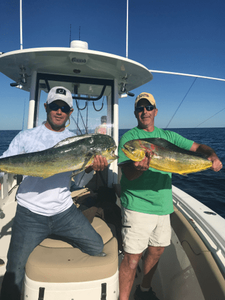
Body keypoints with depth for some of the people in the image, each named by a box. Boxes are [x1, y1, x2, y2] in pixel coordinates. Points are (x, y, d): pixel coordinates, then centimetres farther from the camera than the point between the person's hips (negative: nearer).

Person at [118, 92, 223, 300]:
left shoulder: (168, 136, 9)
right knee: (132, 258, 0)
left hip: (163, 204, 6)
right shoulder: (129, 137, -7)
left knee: (157, 251, 20)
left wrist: (212, 156, -10)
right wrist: (139, 168, -38)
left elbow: (198, 147, 11)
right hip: (138, 206, -5)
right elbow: (128, 172, -16)